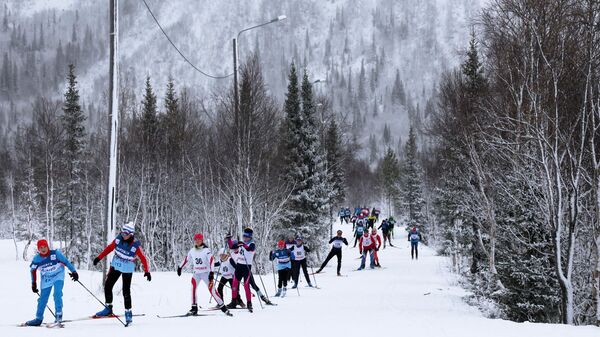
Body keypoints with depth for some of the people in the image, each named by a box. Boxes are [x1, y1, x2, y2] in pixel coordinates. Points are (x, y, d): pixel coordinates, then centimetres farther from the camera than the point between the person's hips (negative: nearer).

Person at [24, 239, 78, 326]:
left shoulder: (55, 253, -21)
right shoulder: (37, 259, -13)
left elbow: (66, 262, -13)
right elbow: (32, 270, 3)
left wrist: (74, 272, -14)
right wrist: (33, 283, 8)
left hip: (58, 276, -3)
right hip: (46, 279, 3)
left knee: (57, 294, -23)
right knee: (43, 298, 5)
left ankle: (59, 314, -14)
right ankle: (38, 318, 18)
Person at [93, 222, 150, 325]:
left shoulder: (136, 245, -21)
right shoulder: (119, 238, -9)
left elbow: (143, 258, -17)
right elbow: (109, 248, 3)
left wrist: (146, 271, -24)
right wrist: (99, 257, 6)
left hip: (127, 269, -5)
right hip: (116, 265, 5)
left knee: (126, 292, -6)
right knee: (107, 286, 5)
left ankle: (128, 313, 7)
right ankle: (108, 309, 18)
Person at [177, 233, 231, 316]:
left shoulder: (206, 250, -9)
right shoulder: (192, 251, 6)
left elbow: (211, 261, -17)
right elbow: (186, 259, 19)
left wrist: (211, 273, -27)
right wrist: (180, 267, 23)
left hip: (206, 273, -4)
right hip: (196, 273, 4)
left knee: (212, 290, -9)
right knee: (193, 287, -17)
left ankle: (223, 308, -2)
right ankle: (194, 308, -11)